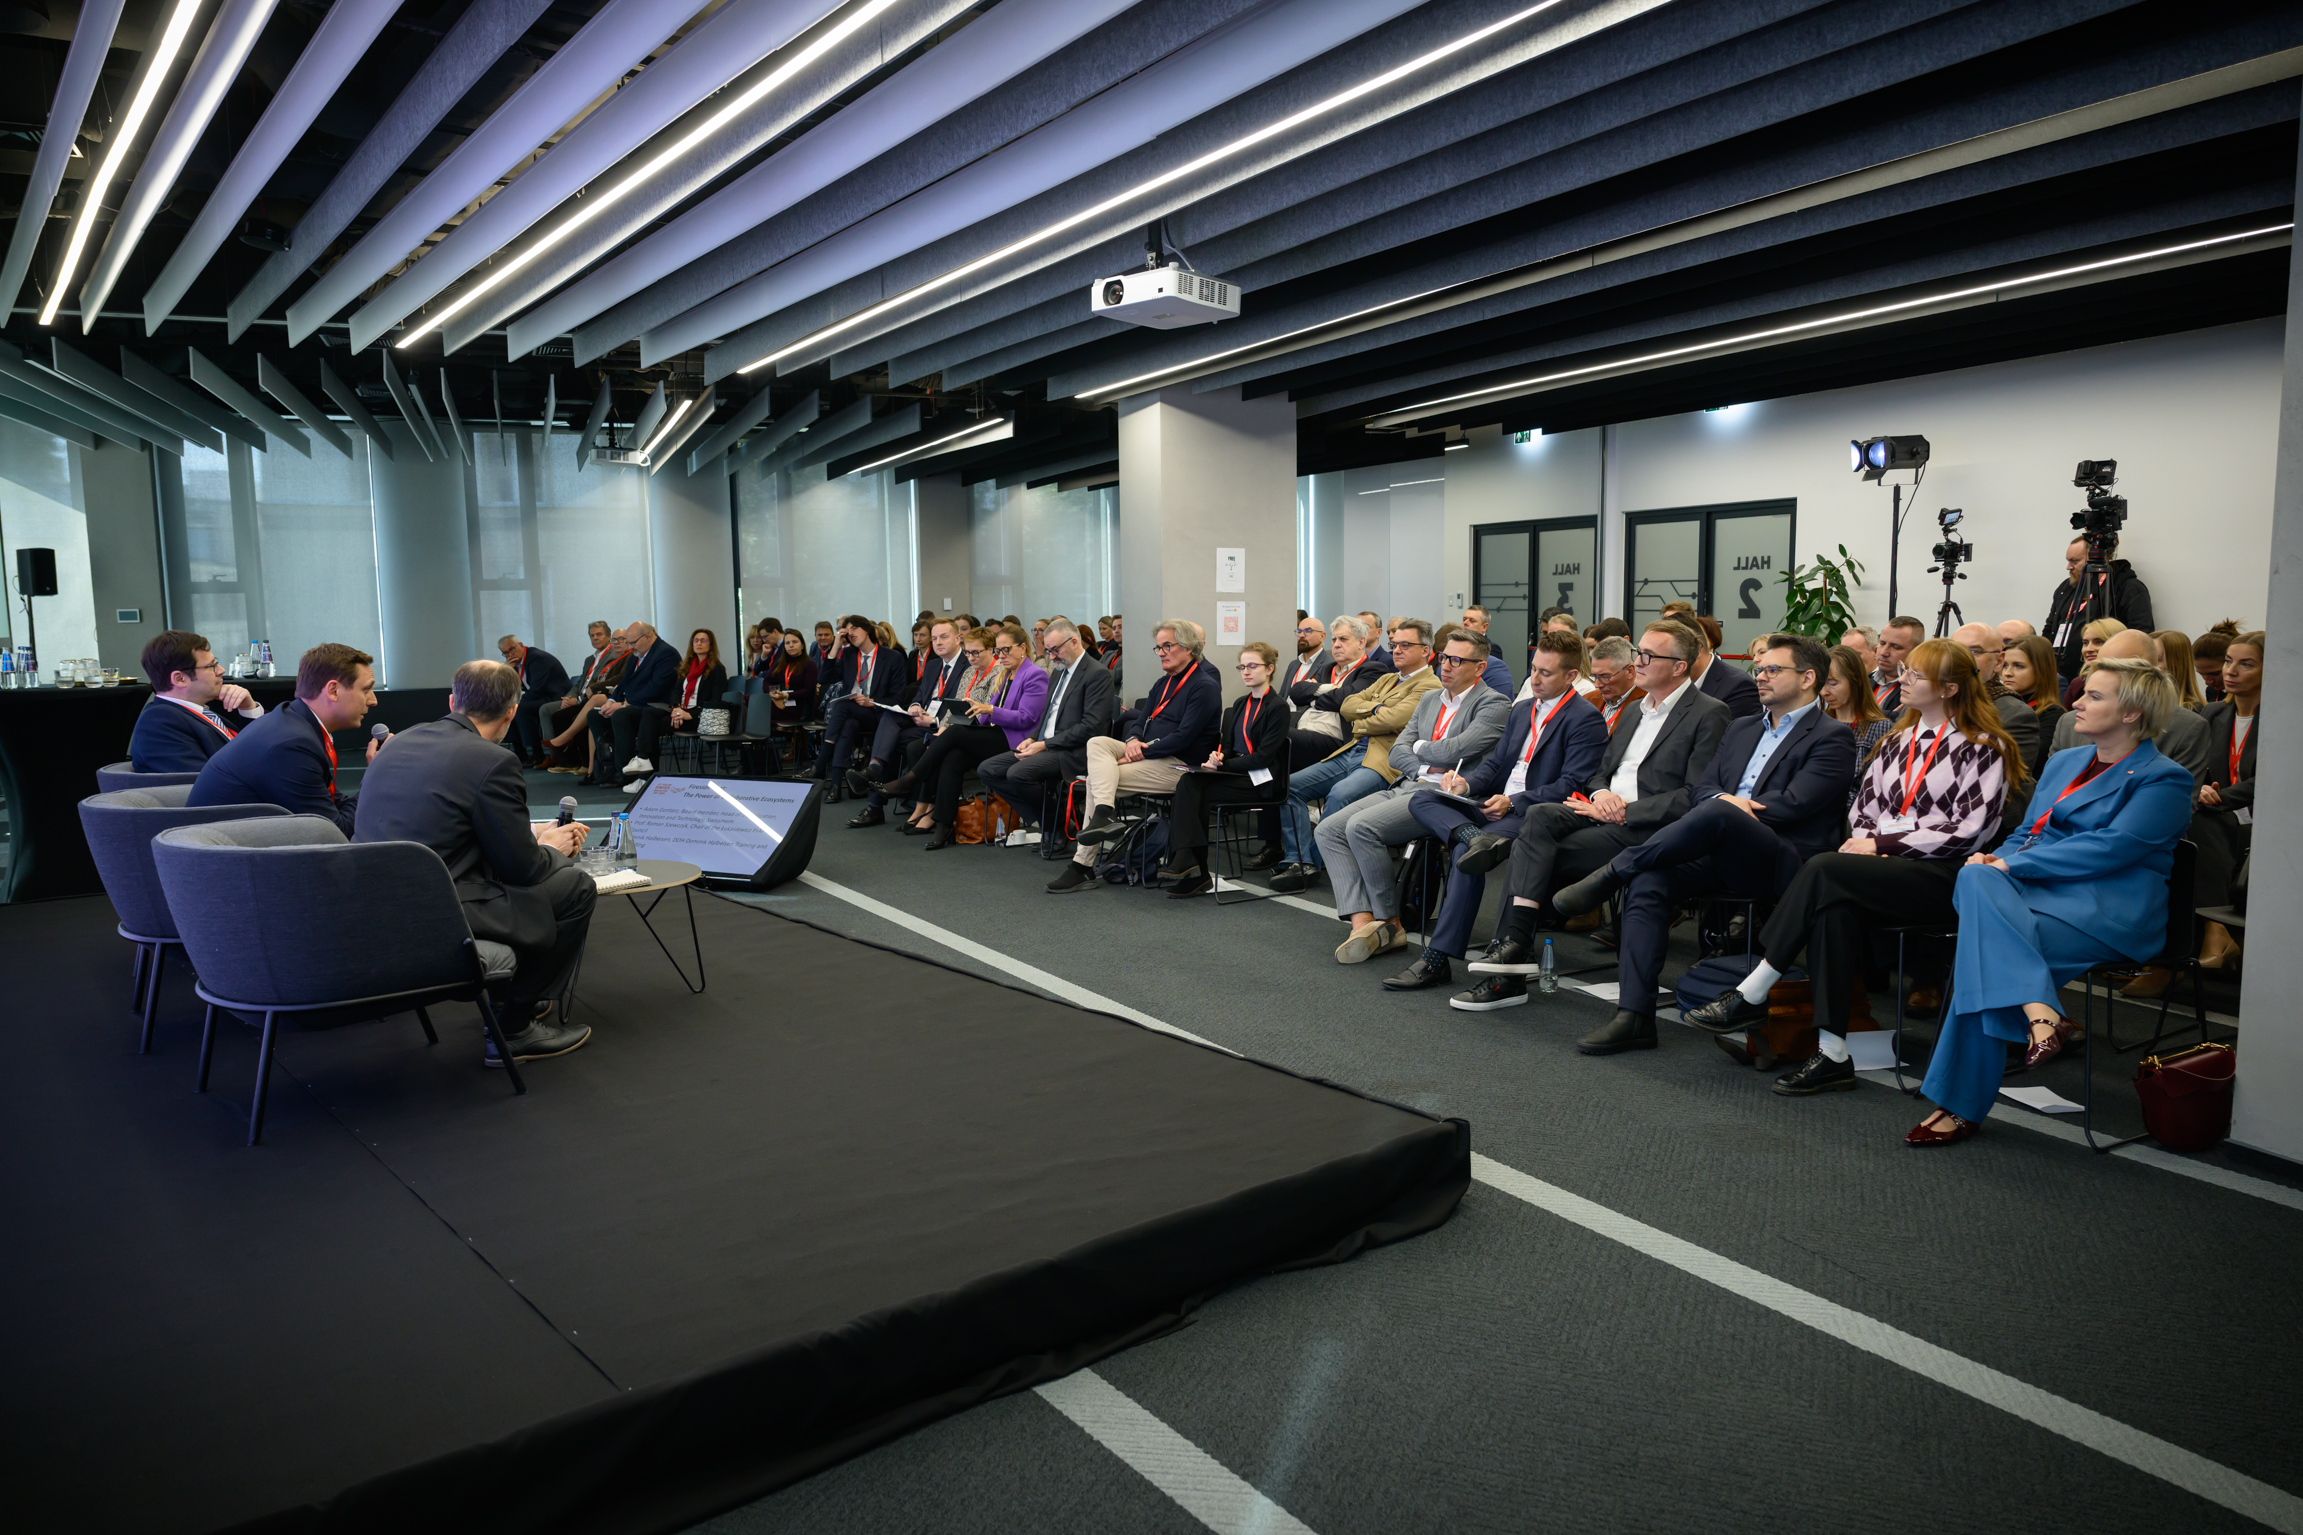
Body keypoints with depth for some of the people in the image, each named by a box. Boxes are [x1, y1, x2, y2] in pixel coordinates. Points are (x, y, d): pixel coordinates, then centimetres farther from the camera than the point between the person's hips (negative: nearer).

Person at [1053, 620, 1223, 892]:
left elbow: (1183, 737, -17)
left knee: (1096, 779, -19)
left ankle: (1083, 865, -16)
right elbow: (1141, 720, 17)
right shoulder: (1163, 683, 20)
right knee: (1097, 743, -17)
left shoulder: (1204, 686, -8)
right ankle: (1104, 814, -33)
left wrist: (1142, 753, -17)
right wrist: (1132, 741, -7)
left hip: (1178, 765, -8)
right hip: (1149, 753, 9)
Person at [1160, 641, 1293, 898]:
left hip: (1261, 780, -7)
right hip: (1236, 772, 7)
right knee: (1187, 783, -23)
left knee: (1194, 792, -24)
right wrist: (1218, 756, -5)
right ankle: (1190, 868, -28)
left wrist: (1224, 764, -14)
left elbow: (1264, 756, -13)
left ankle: (1190, 868, -19)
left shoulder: (1277, 707, -6)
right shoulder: (1240, 704, 19)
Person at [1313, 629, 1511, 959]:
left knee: (1362, 826, -28)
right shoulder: (1430, 699, 23)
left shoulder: (1494, 704, -1)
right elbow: (1397, 753, 16)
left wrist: (1419, 747, 5)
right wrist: (1428, 767, -4)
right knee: (1328, 829, -12)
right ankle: (1363, 923, -21)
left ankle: (1389, 923, -14)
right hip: (1405, 786, 8)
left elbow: (1454, 750, -15)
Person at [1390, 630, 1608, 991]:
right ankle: (1469, 836, -41)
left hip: (1535, 815, -8)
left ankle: (1438, 958, -27)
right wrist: (1466, 783, -1)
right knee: (1421, 799, -11)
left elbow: (1571, 786, -12)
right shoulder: (1522, 709, 22)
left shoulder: (1587, 719, -4)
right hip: (1497, 806, 8)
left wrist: (1514, 802, -19)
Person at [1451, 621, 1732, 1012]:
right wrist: (1599, 792, -2)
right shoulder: (1637, 711, 24)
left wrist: (1624, 812, -15)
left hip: (1645, 828, -7)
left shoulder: (1709, 714, -2)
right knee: (1538, 816, -22)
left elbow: (1696, 797, -11)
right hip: (1603, 813, 7)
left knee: (1533, 852, -24)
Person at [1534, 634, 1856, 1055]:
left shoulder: (1832, 737, 5)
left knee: (1715, 813, -37)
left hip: (1784, 861, -6)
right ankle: (1634, 1016, -27)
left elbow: (1793, 804, -8)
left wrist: (1726, 807, -5)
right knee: (1648, 882, -24)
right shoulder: (1741, 728, 27)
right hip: (1720, 853, 6)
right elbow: (1699, 790, 18)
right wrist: (1725, 798, -5)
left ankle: (1611, 874, -21)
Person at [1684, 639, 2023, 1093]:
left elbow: (1968, 831, -9)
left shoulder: (1984, 748, 1)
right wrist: (1864, 842, -5)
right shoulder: (1897, 742, 22)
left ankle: (1752, 995, -26)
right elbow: (1862, 808, 18)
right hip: (1885, 869, 5)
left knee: (1824, 869, -30)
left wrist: (1882, 844, -11)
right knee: (1835, 908, -31)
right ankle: (1832, 1054, -33)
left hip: (1944, 877, -5)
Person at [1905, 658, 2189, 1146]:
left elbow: (2111, 847, -13)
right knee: (1976, 878, -30)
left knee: (1984, 943, -30)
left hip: (2107, 910, -6)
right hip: (2036, 891, 7)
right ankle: (2038, 1011, -37)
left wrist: (2011, 864, -16)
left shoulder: (2164, 780, 1)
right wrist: (1995, 859, 1)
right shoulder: (2062, 762, 25)